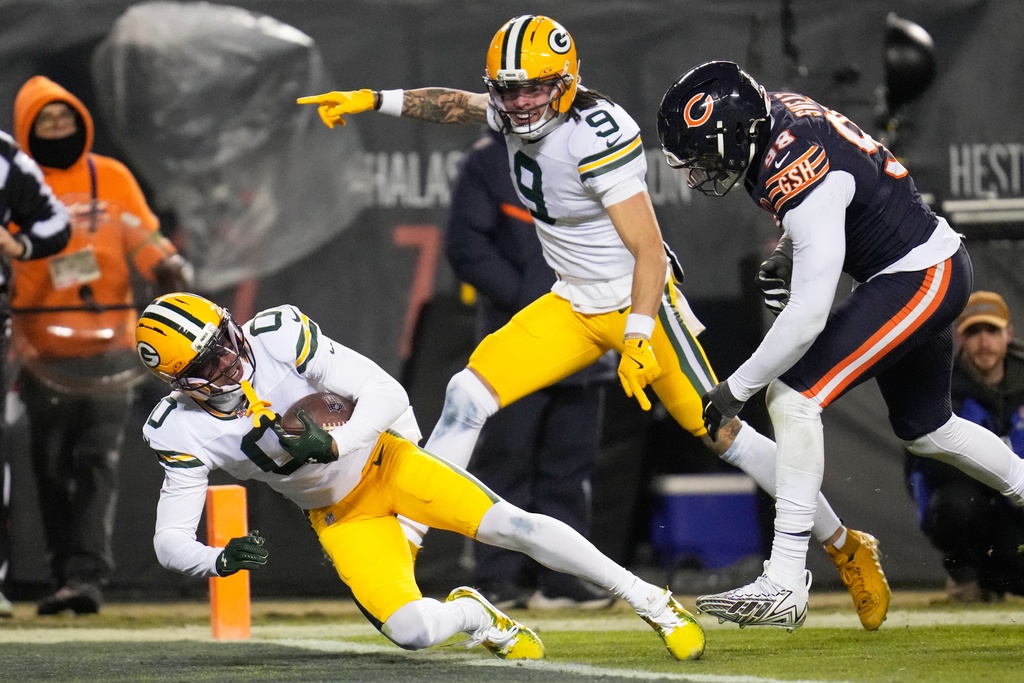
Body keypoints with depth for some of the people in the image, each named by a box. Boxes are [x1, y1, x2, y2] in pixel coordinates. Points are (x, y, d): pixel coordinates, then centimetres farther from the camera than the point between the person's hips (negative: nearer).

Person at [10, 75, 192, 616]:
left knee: (97, 464, -9)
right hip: (44, 352, 0)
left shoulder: (112, 178, 8)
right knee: (52, 467, 4)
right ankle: (65, 576, 12)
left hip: (108, 347, 0)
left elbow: (143, 238, 13)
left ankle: (88, 575, -15)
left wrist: (168, 269, -6)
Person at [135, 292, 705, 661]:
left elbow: (386, 394, -24)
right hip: (339, 516, 1)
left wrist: (333, 444, -41)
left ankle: (651, 601, -5)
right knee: (412, 632, -18)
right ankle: (472, 616, 19)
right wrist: (220, 561, -40)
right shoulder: (182, 433, -20)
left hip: (383, 459, -1)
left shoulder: (279, 337, -24)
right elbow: (171, 541, -18)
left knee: (509, 525, -19)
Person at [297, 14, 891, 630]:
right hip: (573, 306, 7)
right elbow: (457, 105, 21)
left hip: (640, 302, -7)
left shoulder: (596, 136, -26)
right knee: (469, 395, -6)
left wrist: (638, 338, -32)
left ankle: (848, 549, 10)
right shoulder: (516, 114, -4)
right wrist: (373, 101, 14)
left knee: (723, 435, -5)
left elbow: (649, 251, -25)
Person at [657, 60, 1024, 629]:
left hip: (923, 279, -10)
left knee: (793, 396, -18)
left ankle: (785, 587, -20)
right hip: (934, 267, 10)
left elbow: (808, 315, -30)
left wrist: (737, 387, -20)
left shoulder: (806, 183, -31)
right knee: (925, 430, 25)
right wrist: (786, 254, 5)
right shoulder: (773, 110, -5)